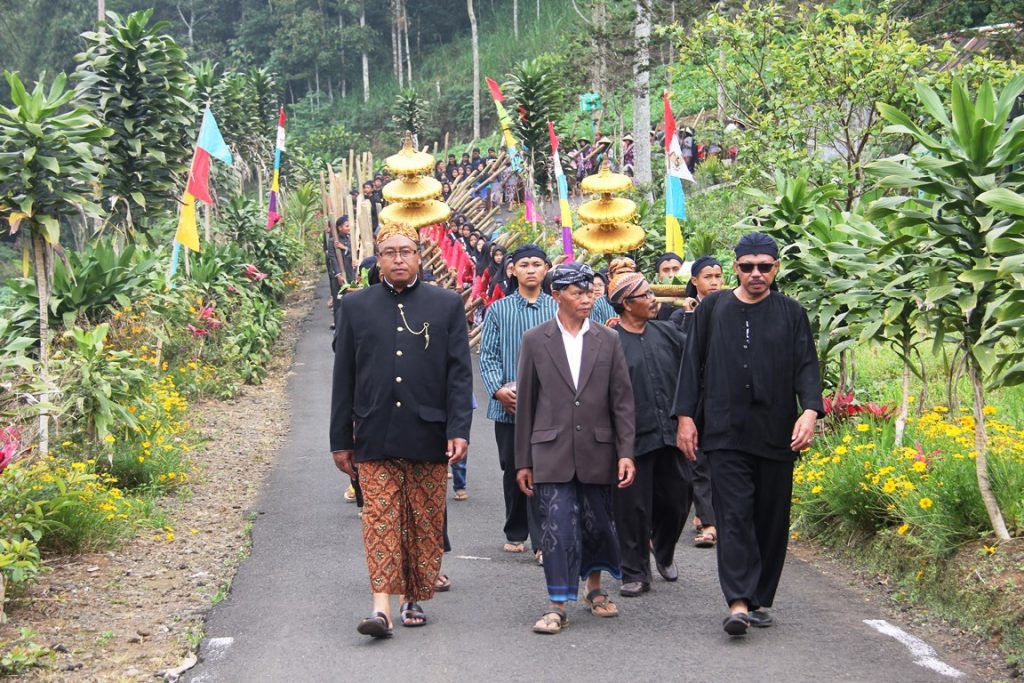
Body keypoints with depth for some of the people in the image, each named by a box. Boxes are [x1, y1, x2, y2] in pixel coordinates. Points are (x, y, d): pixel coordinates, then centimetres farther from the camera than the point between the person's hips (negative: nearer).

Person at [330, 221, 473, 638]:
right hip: (374, 437, 0)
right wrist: (341, 440, 6)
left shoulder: (447, 305, 6)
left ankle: (414, 599, 19)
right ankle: (381, 607, -10)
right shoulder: (355, 306, 8)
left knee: (425, 523, 6)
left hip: (428, 436, 0)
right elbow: (344, 378, 9)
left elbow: (460, 373, 3)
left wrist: (459, 430, -8)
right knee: (380, 521, -7)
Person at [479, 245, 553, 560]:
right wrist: (498, 390, -13)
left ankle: (542, 541, -6)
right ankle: (515, 533, 26)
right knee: (512, 471, 11)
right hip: (508, 406, 2)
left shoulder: (558, 310, 5)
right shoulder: (498, 310, 6)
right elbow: (488, 356, 2)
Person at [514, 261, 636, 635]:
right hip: (552, 452, -2)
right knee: (558, 526, -8)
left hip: (597, 451, 2)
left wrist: (625, 452, -3)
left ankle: (595, 587, 33)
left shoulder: (608, 341, 6)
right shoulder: (535, 341, 3)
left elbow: (622, 401, 5)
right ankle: (557, 604, -4)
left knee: (597, 524, 11)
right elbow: (525, 403, 5)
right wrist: (523, 461, 3)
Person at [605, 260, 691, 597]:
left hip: (670, 433, 5)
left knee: (676, 500, 13)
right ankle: (635, 573, 14)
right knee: (633, 507, 1)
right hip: (633, 438, -5)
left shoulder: (667, 332, 8)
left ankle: (663, 552, 40)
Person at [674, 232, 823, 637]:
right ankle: (739, 603, -16)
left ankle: (760, 600, 17)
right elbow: (692, 363, 9)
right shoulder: (713, 308, 8)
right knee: (733, 515, -10)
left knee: (771, 519, 6)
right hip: (726, 433, -1)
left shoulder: (791, 313, 6)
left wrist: (810, 410, -15)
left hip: (776, 435, 1)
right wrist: (686, 416, 2)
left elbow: (806, 365, 1)